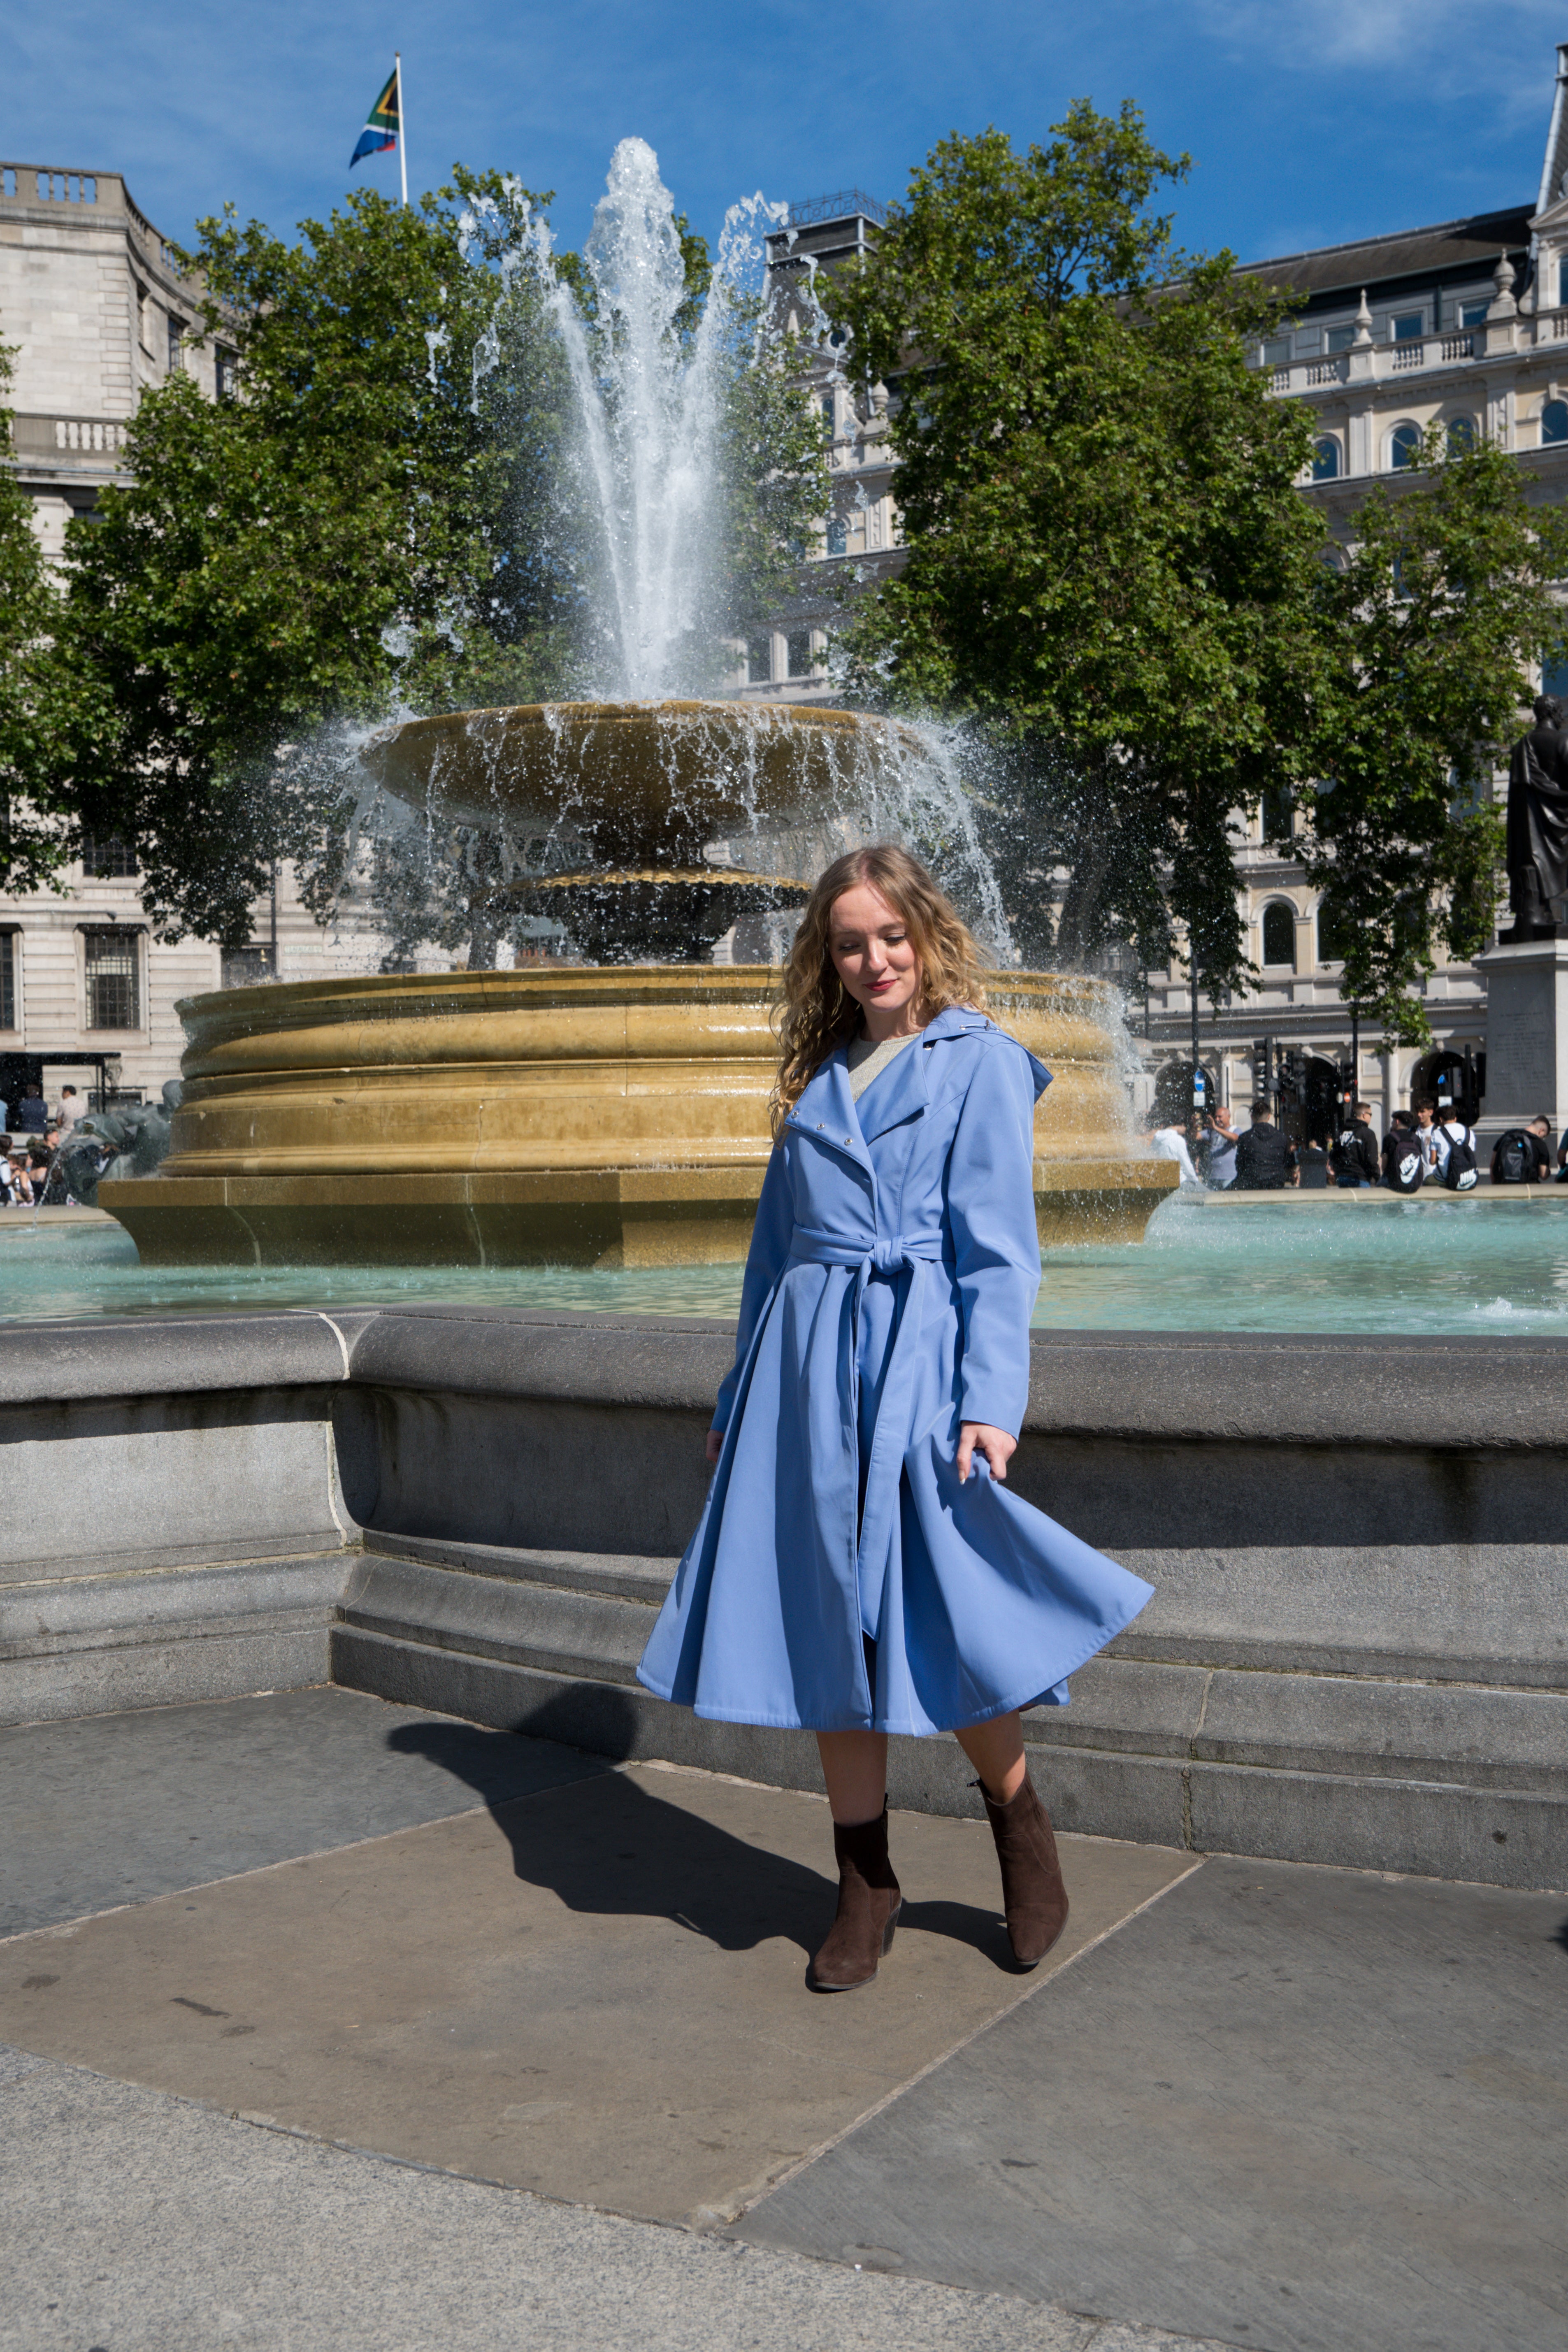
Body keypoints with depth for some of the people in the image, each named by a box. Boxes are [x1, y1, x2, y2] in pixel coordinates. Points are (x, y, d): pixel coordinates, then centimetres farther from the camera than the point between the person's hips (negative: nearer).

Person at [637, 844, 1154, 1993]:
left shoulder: (981, 1062, 1)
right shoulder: (818, 1077, 16)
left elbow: (999, 1250, -6)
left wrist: (993, 1401, -15)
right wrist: (736, 1401, 20)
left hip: (917, 1358, -5)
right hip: (805, 1365, 5)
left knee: (932, 1624, -6)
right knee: (827, 1625, 7)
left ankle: (1020, 1822, 23)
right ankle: (866, 1887, 21)